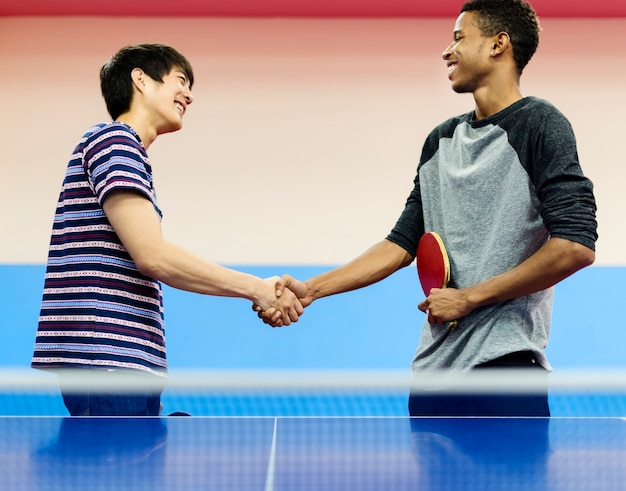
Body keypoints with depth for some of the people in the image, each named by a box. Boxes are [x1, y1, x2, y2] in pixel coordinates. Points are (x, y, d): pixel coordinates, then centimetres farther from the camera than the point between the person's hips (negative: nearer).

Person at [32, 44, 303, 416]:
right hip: (106, 361, -10)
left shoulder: (126, 147, 24)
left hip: (127, 363, 10)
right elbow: (152, 255, -16)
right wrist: (256, 288, -11)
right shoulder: (113, 139, -5)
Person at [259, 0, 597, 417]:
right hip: (433, 366, 6)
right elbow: (403, 243, 16)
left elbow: (577, 246, -15)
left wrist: (468, 297, -10)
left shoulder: (539, 124, -5)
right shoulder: (441, 140, 15)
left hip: (505, 364, -6)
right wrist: (311, 289, 6)